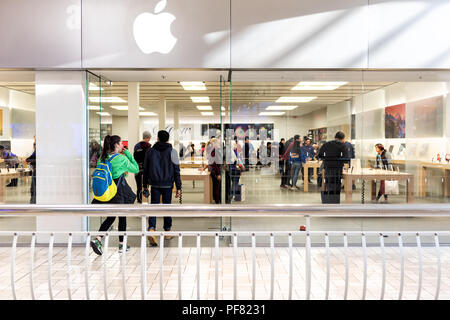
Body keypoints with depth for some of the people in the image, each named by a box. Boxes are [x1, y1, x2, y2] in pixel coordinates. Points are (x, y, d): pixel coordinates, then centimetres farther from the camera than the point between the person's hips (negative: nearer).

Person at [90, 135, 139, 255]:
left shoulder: (103, 157, 4)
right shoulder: (122, 159, -13)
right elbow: (136, 169, -2)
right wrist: (128, 153, 1)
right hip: (119, 190, -5)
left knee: (111, 217, 17)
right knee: (122, 217, 10)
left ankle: (97, 239, -1)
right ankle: (122, 244, 20)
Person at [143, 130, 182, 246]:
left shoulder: (150, 151, 5)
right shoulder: (172, 152, -2)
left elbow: (145, 169, 9)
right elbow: (176, 171, -3)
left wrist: (145, 185, 17)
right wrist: (178, 187, 1)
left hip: (155, 184, 1)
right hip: (168, 185, -1)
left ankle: (151, 229, -20)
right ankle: (167, 231, 24)